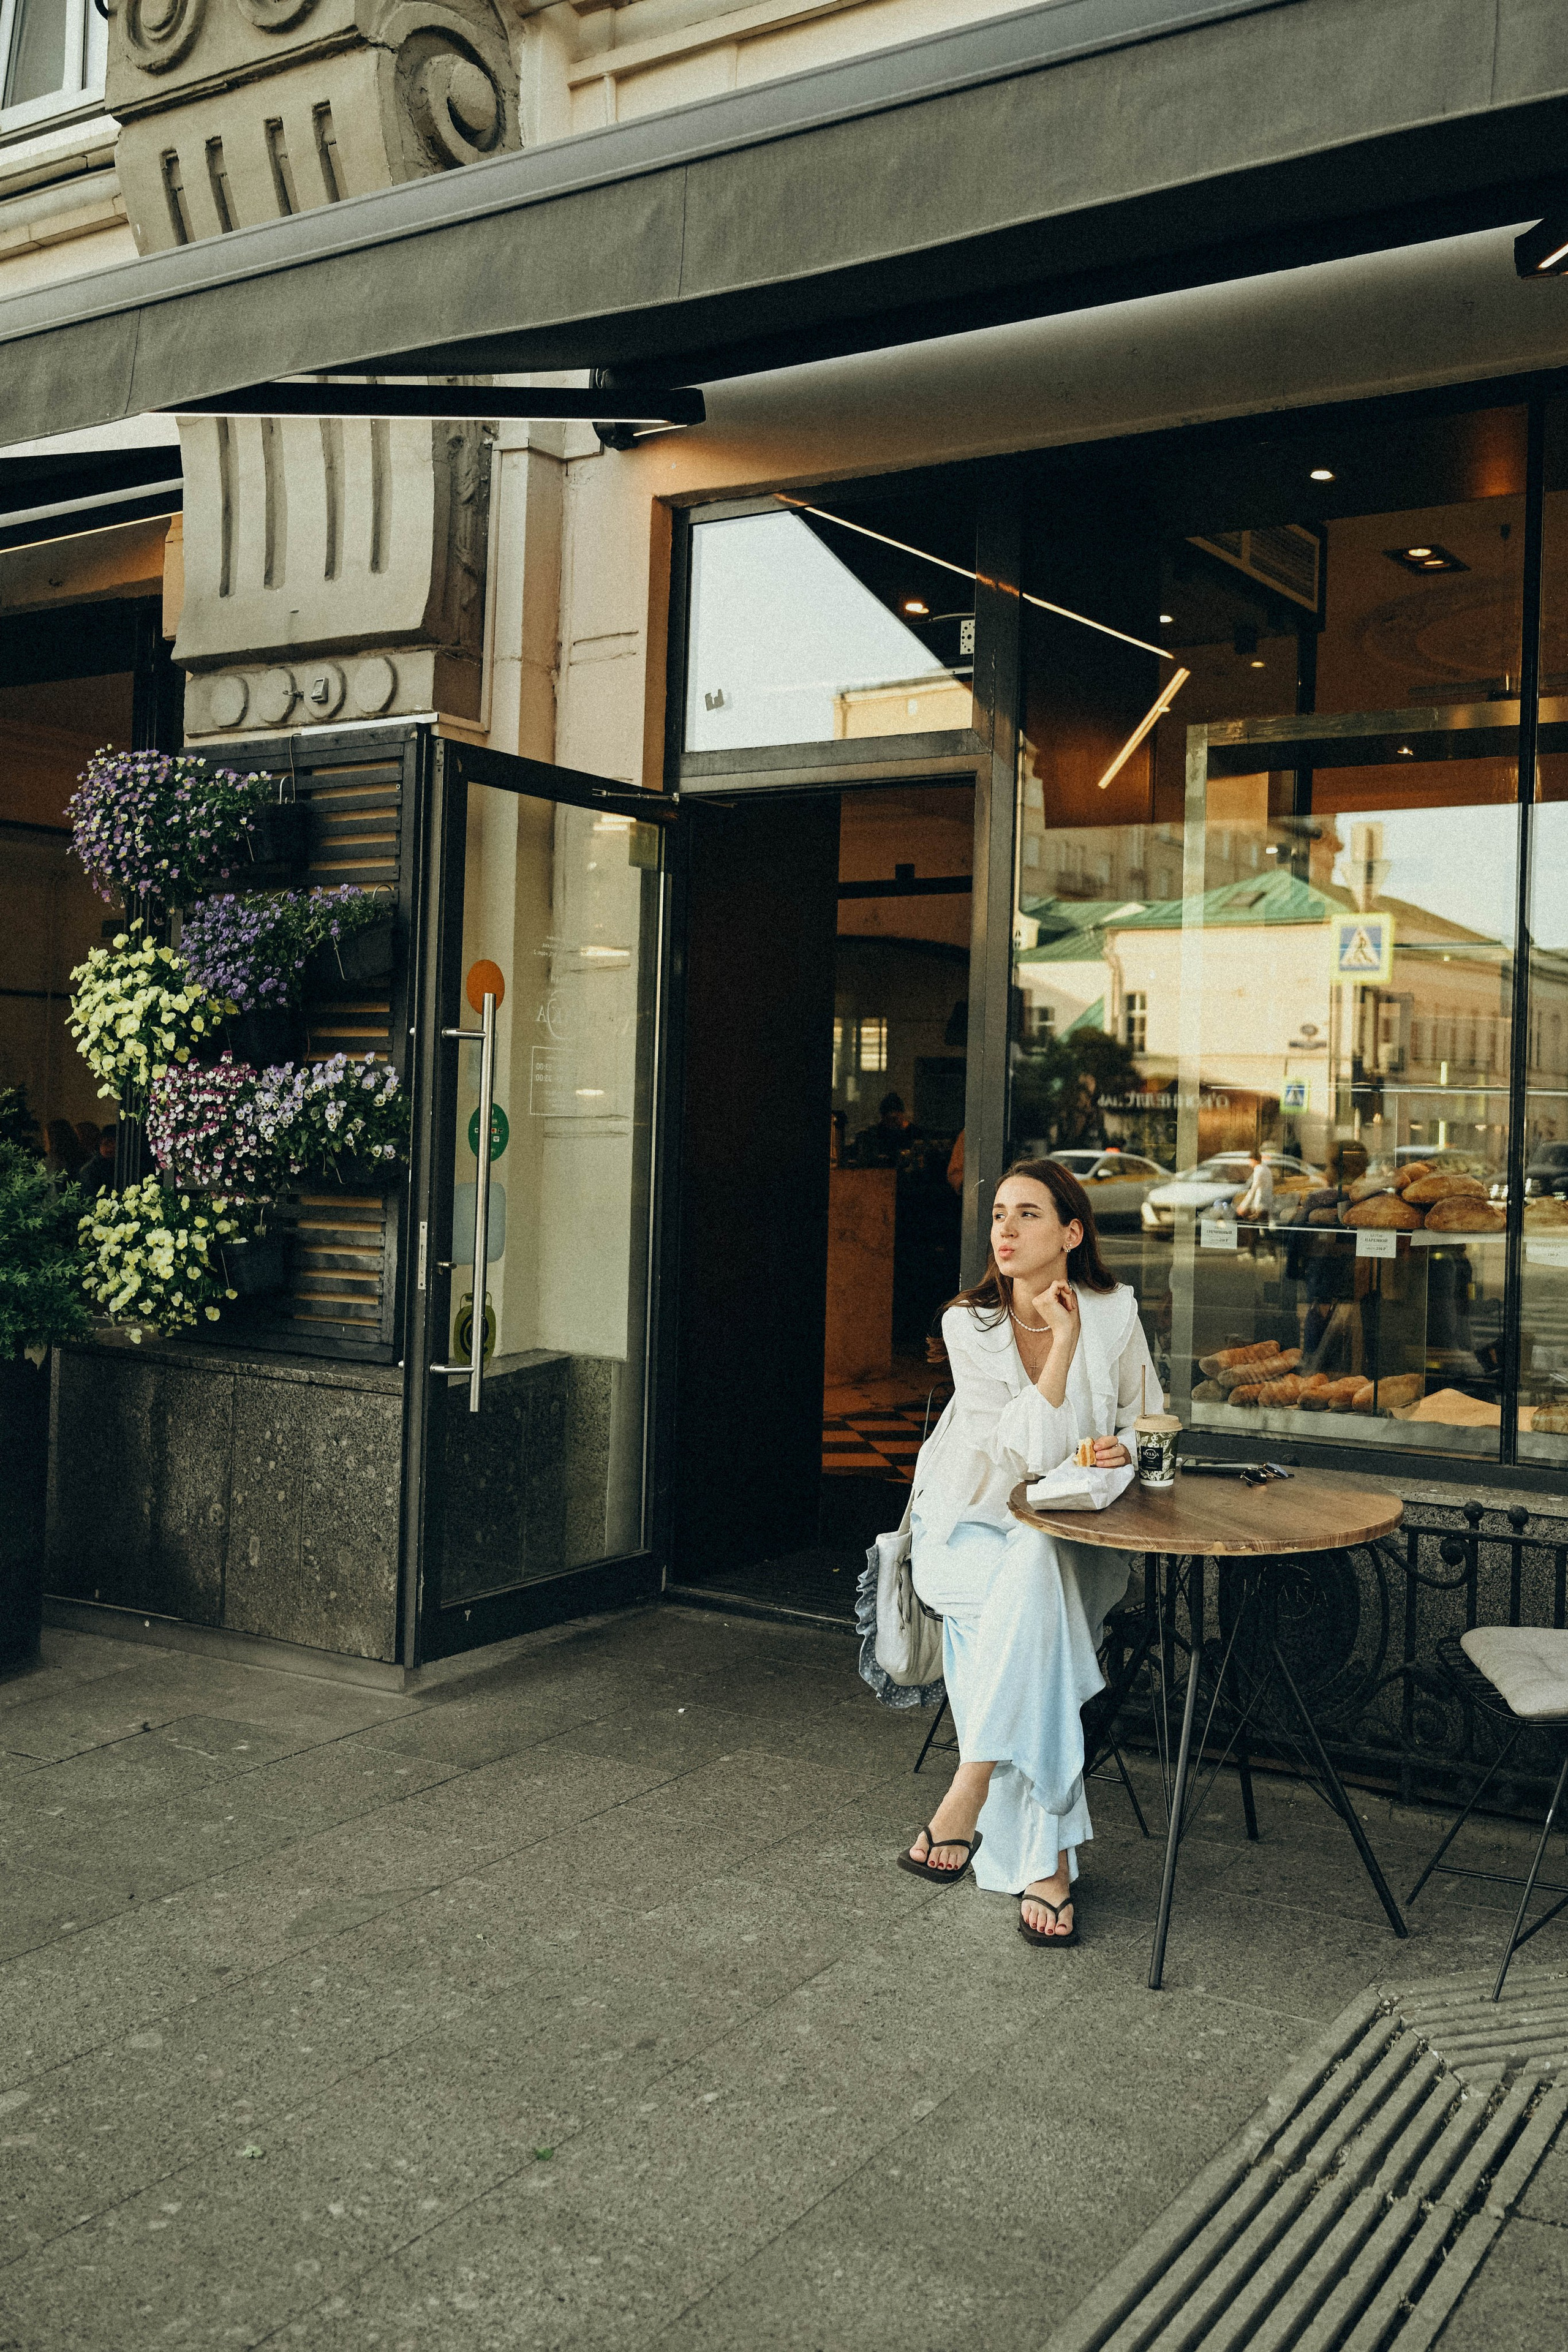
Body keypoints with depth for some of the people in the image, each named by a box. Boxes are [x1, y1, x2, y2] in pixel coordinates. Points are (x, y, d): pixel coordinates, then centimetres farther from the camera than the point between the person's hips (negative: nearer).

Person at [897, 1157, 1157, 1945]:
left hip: (1068, 1533, 1)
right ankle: (1048, 1858, -33)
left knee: (1031, 1572, -35)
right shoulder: (968, 1323, -10)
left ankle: (970, 1793, -33)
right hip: (968, 1528, -1)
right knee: (1034, 1598, -34)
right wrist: (1063, 1343, -24)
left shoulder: (1114, 1313, -3)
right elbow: (1035, 1451, -19)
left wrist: (1124, 1451, -11)